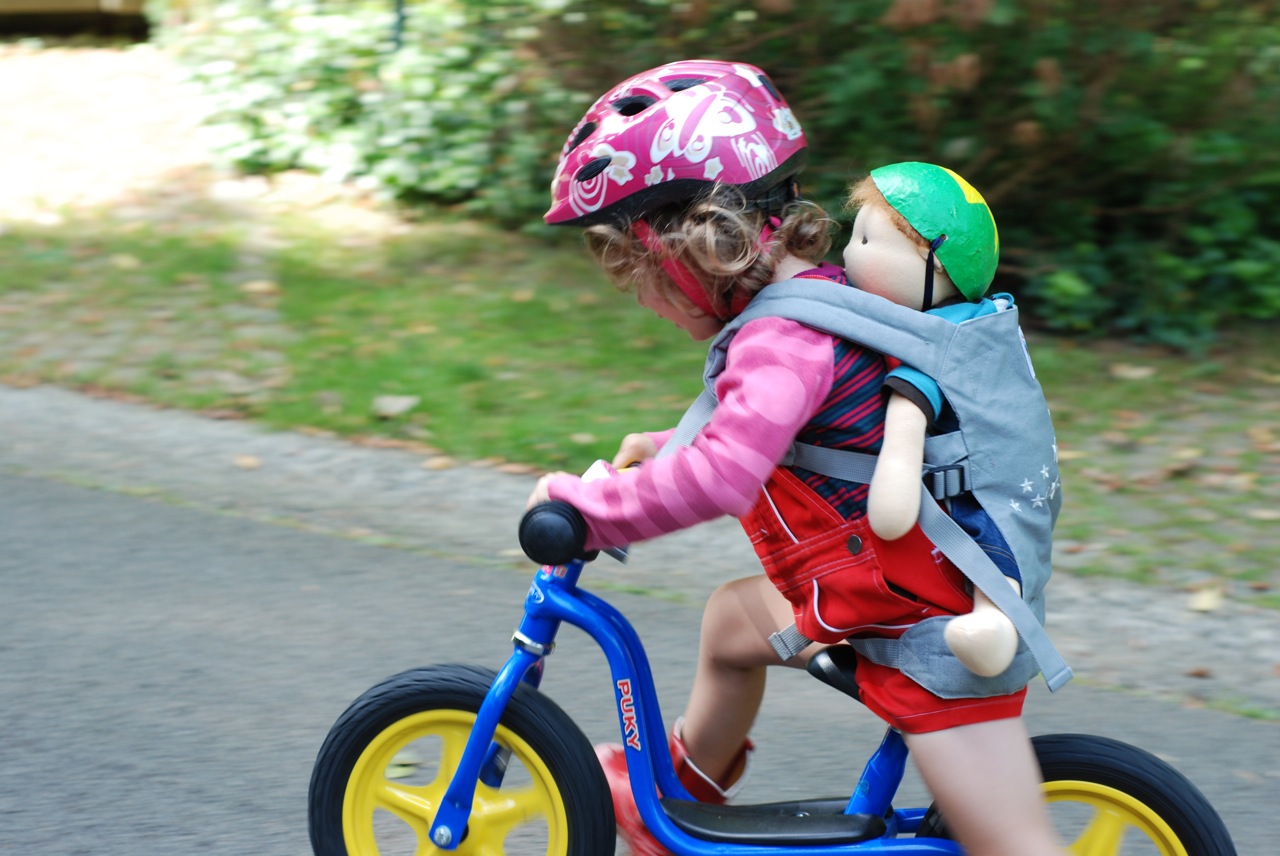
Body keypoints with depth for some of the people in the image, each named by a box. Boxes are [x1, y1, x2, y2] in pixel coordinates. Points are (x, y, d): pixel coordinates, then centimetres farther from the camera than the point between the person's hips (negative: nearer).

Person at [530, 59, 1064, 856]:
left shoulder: (785, 339, -24)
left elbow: (719, 477, -38)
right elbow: (759, 429, 25)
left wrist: (587, 505, -26)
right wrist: (661, 447, 16)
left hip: (930, 625, -10)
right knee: (733, 617, 27)